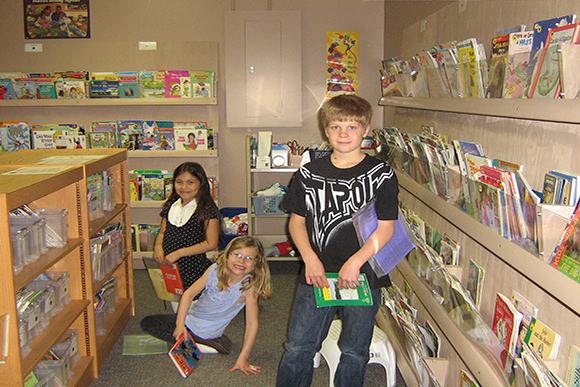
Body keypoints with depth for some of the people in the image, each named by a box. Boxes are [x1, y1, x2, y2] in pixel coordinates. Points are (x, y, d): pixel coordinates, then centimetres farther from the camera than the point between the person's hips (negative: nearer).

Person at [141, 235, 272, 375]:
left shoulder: (249, 286, -25)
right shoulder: (215, 269, -14)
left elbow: (252, 324, -22)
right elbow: (189, 293, -12)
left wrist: (243, 359, -23)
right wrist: (180, 323, -22)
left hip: (206, 331, -6)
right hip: (190, 318, 6)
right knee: (147, 323, 16)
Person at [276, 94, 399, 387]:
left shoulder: (381, 175, -4)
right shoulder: (309, 174, 3)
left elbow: (386, 229, -7)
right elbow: (297, 221, 6)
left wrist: (354, 262, -17)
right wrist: (310, 259, -9)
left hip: (363, 275, -1)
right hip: (316, 274, 2)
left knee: (354, 352, 9)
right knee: (297, 348, 5)